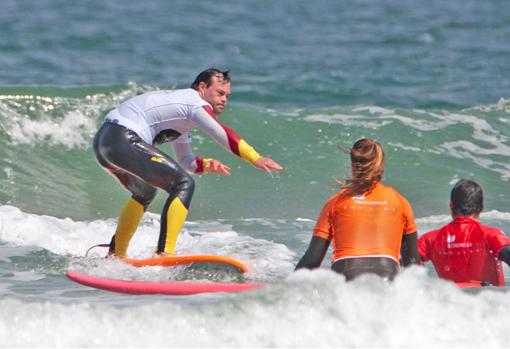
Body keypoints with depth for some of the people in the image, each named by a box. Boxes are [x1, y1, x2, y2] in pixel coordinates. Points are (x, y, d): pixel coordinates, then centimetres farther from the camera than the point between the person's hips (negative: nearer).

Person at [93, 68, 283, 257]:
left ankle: (116, 254, 35)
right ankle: (164, 254, -23)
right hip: (122, 141, -11)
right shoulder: (195, 103, -4)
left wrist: (207, 165, 8)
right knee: (183, 184, -13)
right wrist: (257, 159, -23)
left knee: (145, 193, 32)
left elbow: (185, 161, 27)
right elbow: (224, 135, -18)